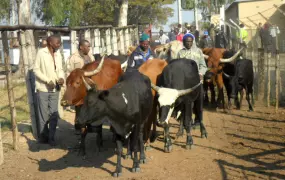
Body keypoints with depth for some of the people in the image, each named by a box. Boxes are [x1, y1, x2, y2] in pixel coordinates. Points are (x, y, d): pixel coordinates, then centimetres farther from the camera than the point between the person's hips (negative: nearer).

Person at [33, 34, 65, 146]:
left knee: (54, 115, 6)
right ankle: (43, 137, 20)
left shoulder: (58, 54, 6)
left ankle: (51, 138, 16)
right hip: (43, 88, -5)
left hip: (55, 89, 5)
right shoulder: (41, 53, -10)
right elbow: (36, 69, -9)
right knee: (44, 115, 6)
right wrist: (47, 80, -17)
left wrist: (61, 78, -10)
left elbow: (60, 69, 11)